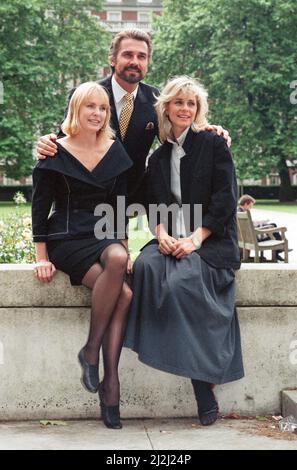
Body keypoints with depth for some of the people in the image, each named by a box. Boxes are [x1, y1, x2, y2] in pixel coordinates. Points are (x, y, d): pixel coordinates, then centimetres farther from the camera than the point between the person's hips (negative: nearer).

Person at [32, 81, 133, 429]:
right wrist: (42, 257, -7)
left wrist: (123, 248, 4)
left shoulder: (115, 151, 12)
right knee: (124, 293, -30)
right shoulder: (55, 153, 0)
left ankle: (91, 350, -25)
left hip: (105, 237, 4)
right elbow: (40, 206, 0)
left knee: (117, 259, -34)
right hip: (67, 240, -4)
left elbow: (120, 205, 14)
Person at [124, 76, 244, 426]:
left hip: (212, 242, -4)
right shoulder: (158, 158, 18)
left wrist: (196, 238, -15)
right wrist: (162, 234, -7)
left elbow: (225, 201, -5)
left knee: (181, 280, -33)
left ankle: (203, 386, -22)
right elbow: (154, 206, 15)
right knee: (146, 266, -30)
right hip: (171, 241, 4)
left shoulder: (213, 145, 4)